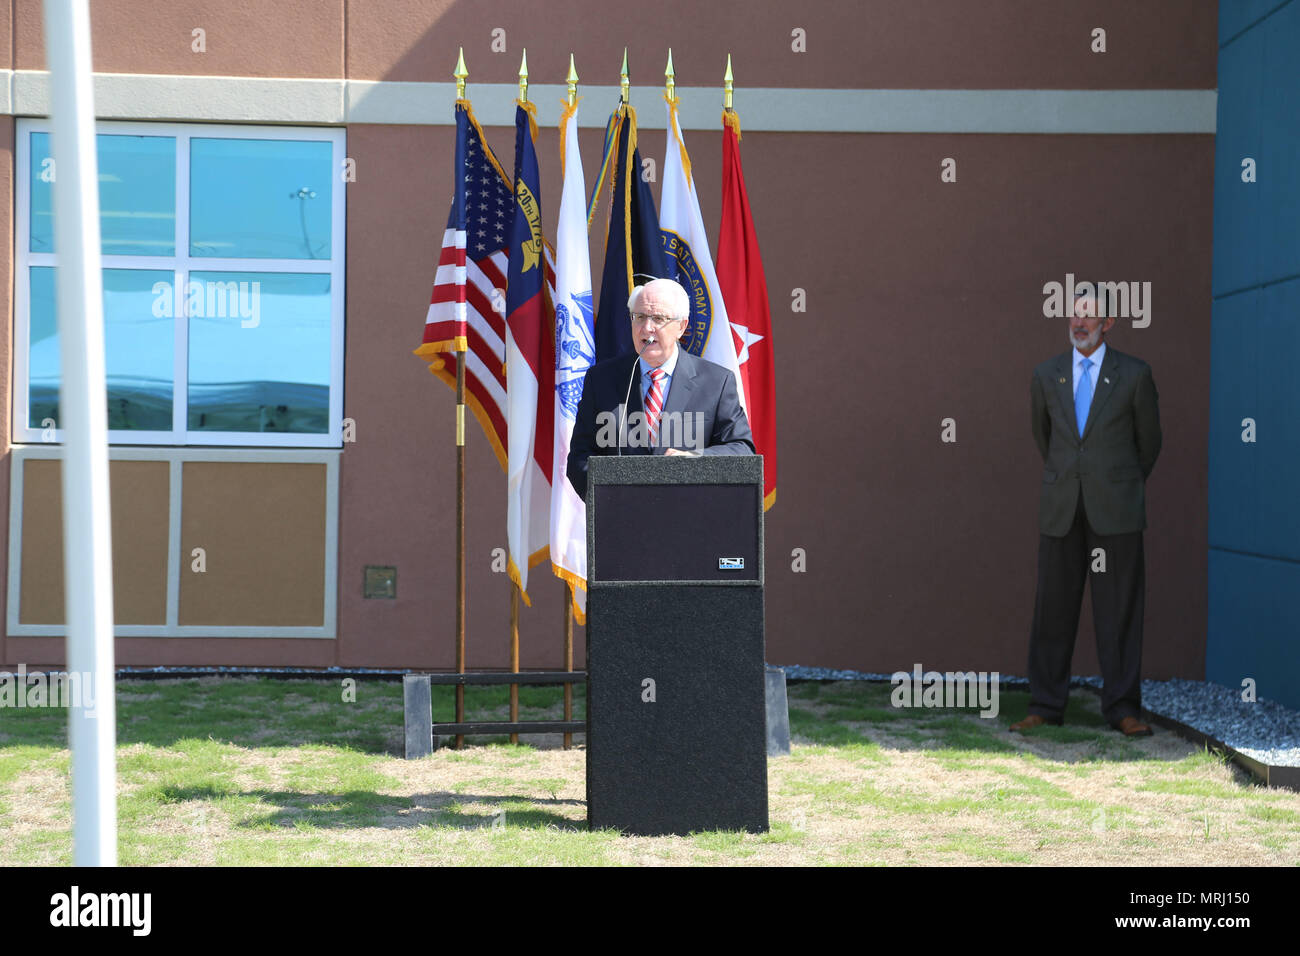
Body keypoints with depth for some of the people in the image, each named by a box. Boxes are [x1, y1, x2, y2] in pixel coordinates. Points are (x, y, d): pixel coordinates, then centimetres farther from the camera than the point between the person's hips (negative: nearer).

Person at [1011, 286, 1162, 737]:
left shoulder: (1134, 375, -1)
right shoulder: (1046, 376, 7)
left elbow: (1148, 441, 12)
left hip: (1115, 510, -2)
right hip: (1061, 510, 2)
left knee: (1119, 609, -1)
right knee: (1054, 607, 2)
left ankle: (1122, 709, 4)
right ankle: (1046, 707, 7)